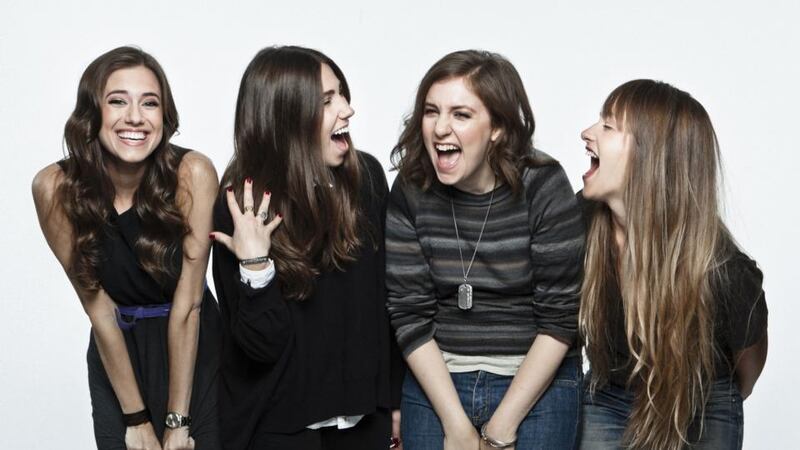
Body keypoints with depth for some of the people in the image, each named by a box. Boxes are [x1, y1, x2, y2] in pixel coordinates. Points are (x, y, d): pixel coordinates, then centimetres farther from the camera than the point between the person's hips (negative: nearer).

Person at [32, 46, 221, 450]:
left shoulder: (192, 174, -22)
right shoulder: (56, 187, -18)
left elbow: (187, 305, -19)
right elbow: (98, 307, -13)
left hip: (195, 349, -1)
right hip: (116, 354, 1)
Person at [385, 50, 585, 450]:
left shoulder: (543, 186, -12)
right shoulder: (411, 191, -6)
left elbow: (560, 318, -12)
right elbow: (409, 314, -5)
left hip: (537, 386, -2)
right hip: (435, 383, 2)